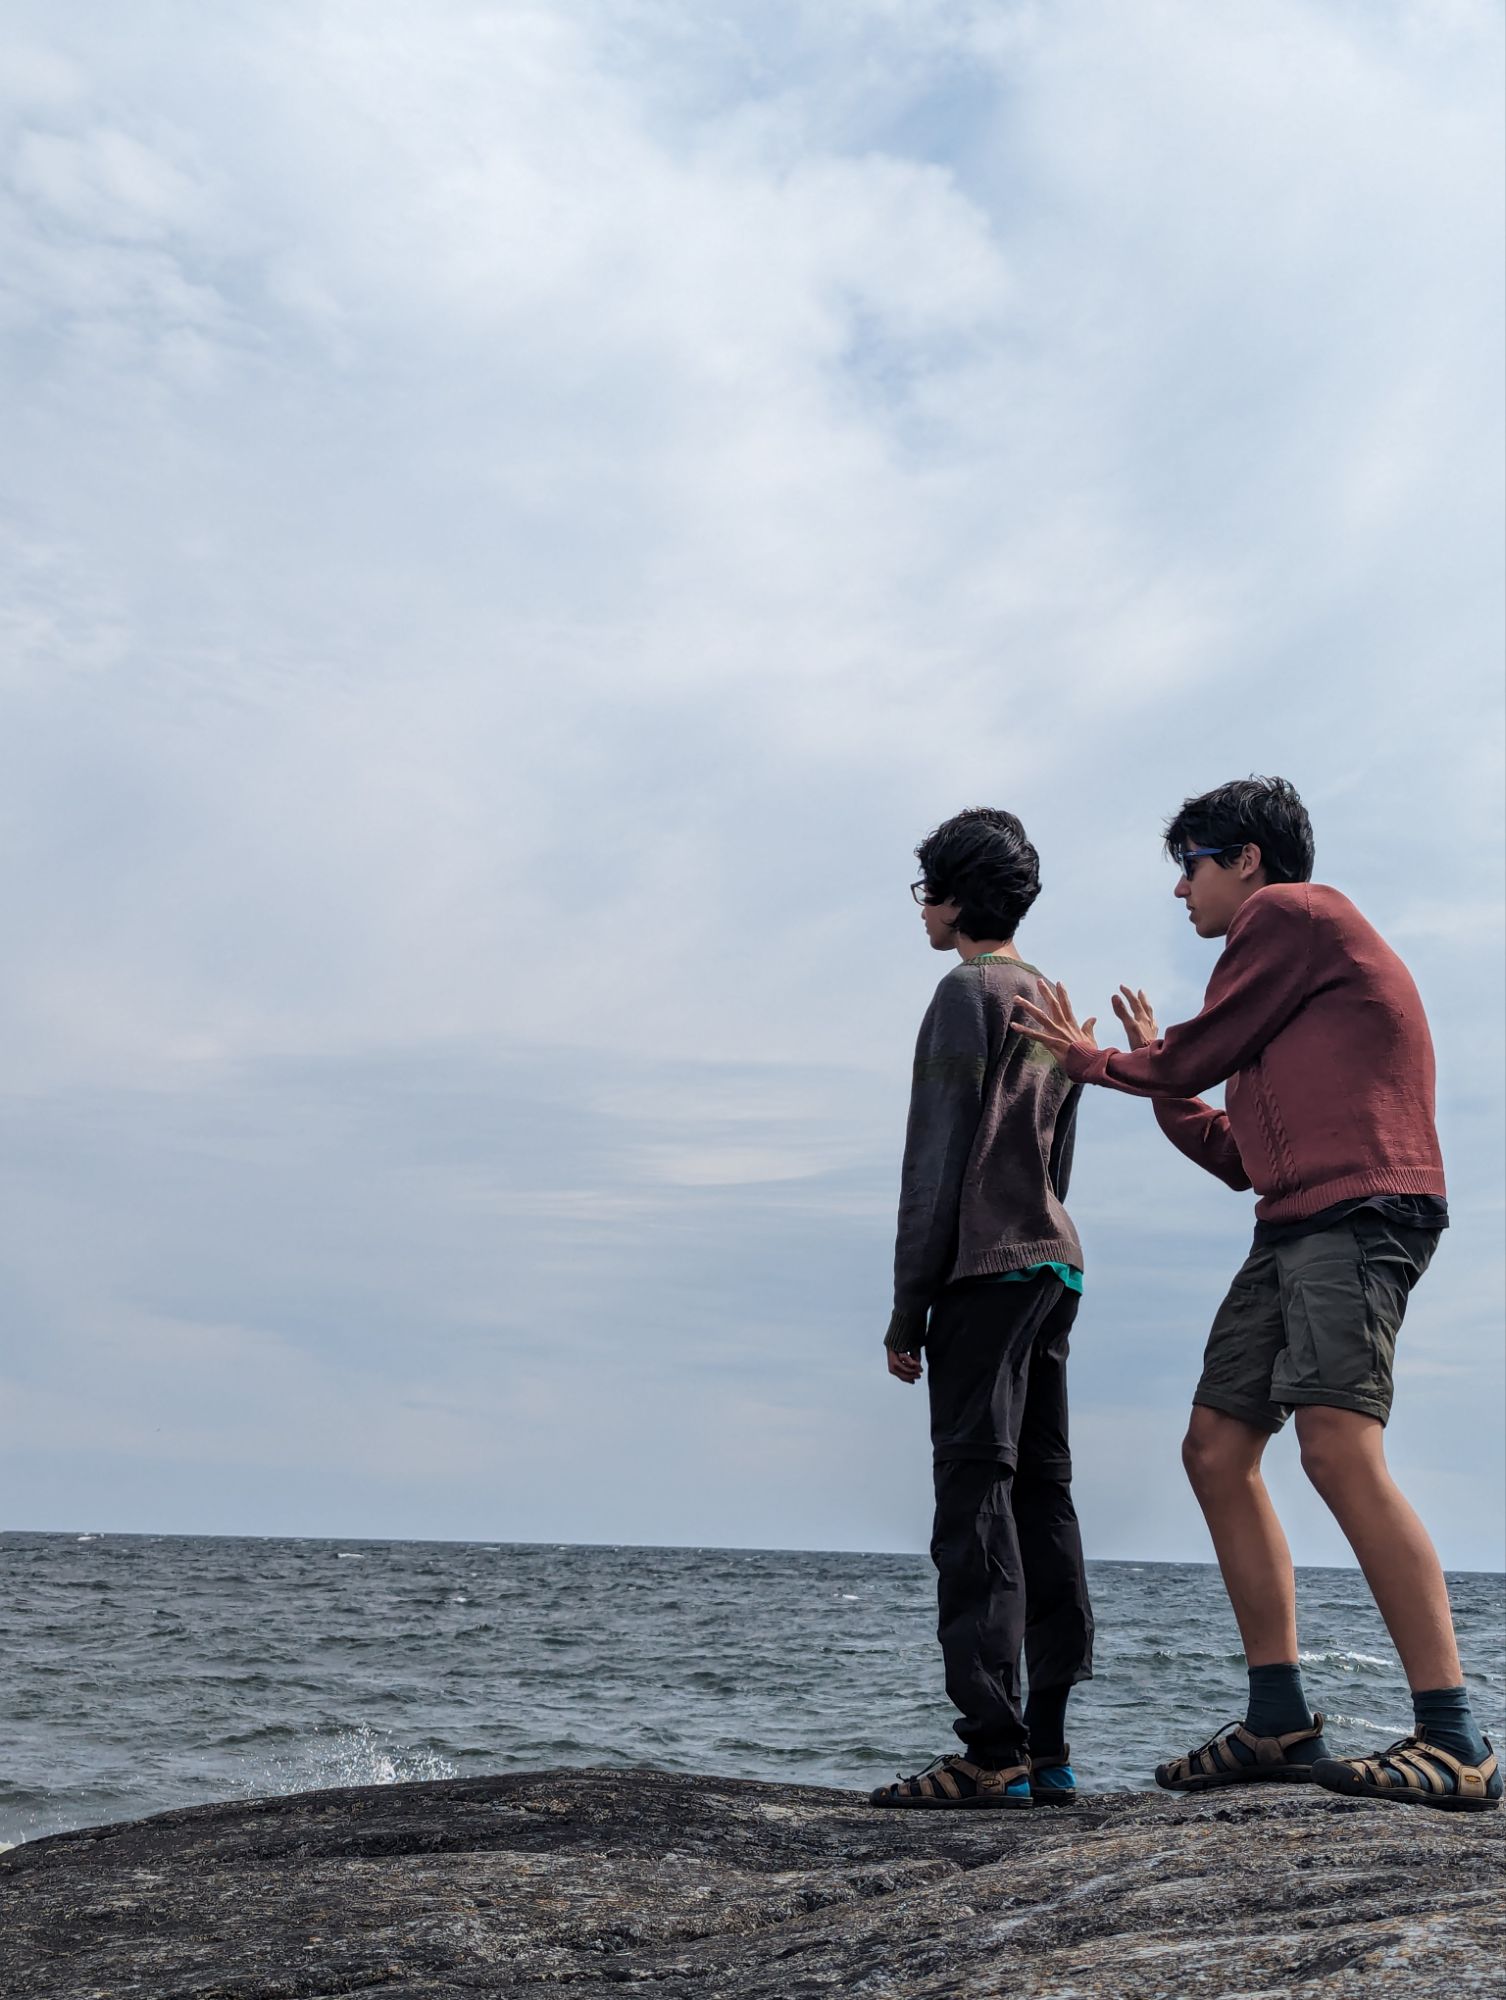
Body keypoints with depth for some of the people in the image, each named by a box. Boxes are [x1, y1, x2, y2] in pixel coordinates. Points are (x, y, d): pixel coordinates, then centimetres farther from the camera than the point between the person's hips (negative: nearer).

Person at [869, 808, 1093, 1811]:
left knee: (976, 1495, -11)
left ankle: (993, 1753, -14)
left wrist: (908, 1310, -10)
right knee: (1043, 1496, 6)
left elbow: (937, 1161, -11)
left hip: (985, 1266, -9)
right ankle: (1048, 1748, 7)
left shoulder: (968, 993, -5)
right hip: (1056, 1263, 9)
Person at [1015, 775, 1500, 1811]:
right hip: (1294, 1224, 10)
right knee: (1217, 1450, 5)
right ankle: (1282, 1723, 7)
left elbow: (1195, 1058, -1)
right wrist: (1149, 1072, 23)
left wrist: (1094, 1060, 16)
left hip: (1360, 1211, -10)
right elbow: (1237, 1156, 27)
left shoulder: (1289, 912, 1)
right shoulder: (1279, 977, 30)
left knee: (1340, 1448, -22)